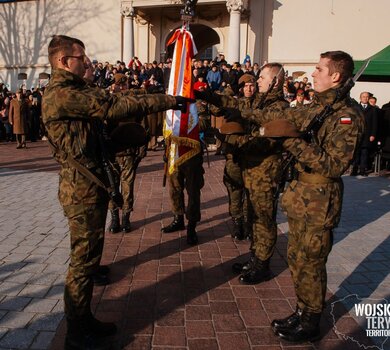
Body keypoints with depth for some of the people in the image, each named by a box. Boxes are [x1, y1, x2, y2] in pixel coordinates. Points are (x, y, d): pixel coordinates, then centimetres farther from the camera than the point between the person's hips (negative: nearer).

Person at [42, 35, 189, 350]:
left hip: (92, 186, 10)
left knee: (88, 256, 18)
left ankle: (84, 320, 32)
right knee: (84, 259, 0)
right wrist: (166, 101, -17)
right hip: (83, 190, -10)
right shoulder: (61, 94, -17)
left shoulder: (75, 92, 17)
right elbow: (114, 107, -21)